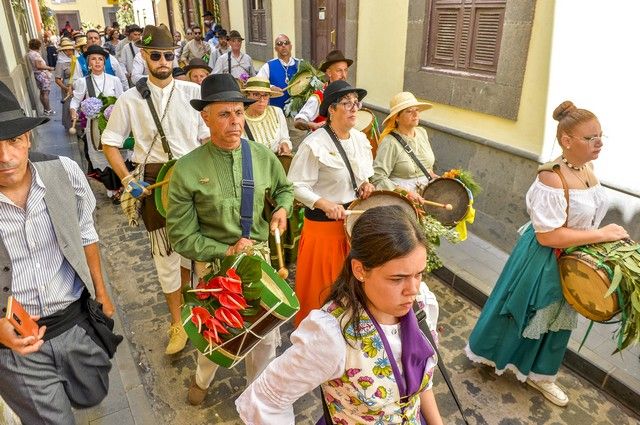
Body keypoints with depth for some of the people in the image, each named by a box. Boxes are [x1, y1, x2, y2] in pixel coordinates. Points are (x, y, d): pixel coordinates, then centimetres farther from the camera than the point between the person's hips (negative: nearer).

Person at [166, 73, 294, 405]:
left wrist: (283, 208, -7)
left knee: (266, 334, 13)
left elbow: (285, 188, 14)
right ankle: (202, 379, 56)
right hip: (214, 262, -2)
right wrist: (226, 251, -18)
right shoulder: (187, 168, -15)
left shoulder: (263, 157, -6)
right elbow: (181, 234, -12)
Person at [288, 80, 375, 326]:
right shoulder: (314, 144, -18)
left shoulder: (360, 139, 5)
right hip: (324, 223, -6)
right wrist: (325, 204, -28)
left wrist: (365, 185, -2)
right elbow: (296, 186, -18)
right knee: (322, 286, 8)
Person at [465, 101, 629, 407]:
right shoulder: (552, 178, -29)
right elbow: (547, 235, -30)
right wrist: (602, 235, -24)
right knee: (522, 313, 12)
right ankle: (485, 351, 39)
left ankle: (539, 375, 43)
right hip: (544, 260, -8)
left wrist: (605, 236, 1)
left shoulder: (587, 168, -2)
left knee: (558, 318, 21)